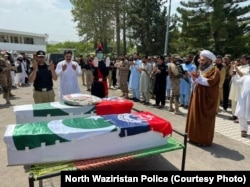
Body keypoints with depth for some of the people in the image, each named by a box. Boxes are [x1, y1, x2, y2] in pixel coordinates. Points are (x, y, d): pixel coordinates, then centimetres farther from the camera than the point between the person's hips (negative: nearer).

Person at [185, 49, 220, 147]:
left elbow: (210, 82, -23)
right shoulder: (200, 70, 15)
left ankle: (204, 140, 9)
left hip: (206, 100, -8)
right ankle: (195, 137, 21)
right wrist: (194, 77, -6)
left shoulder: (214, 70, -10)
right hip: (197, 98, 8)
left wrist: (198, 78, -27)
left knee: (204, 120, -2)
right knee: (196, 117, 11)